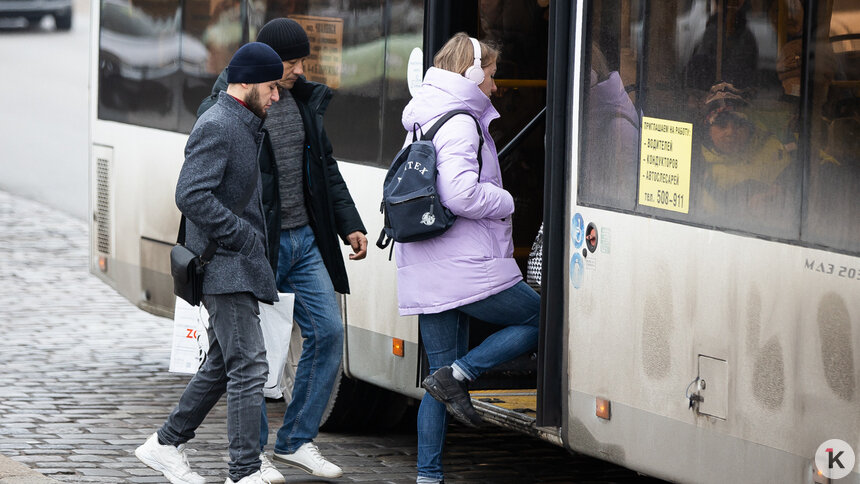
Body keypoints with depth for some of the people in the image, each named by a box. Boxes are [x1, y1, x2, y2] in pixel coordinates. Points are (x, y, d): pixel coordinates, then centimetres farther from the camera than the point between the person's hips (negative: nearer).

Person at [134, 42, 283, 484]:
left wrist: (256, 238, 16)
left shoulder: (243, 127, 17)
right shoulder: (216, 127, -15)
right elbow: (191, 195, -25)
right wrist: (243, 235, -20)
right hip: (226, 268, -10)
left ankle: (166, 444, 26)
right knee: (248, 368, -11)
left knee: (222, 366, 16)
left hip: (240, 267, 10)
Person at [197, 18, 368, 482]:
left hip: (303, 239, 7)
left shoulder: (305, 101, 9)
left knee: (328, 332, 4)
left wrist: (350, 225, 11)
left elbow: (325, 168, 18)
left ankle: (296, 441, 15)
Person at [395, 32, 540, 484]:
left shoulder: (422, 123, 17)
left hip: (424, 273, 9)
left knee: (442, 375, 11)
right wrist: (505, 202, -6)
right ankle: (457, 374, -7)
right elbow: (460, 195, -24)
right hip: (468, 268, -9)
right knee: (540, 321, 7)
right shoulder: (460, 124, -13)